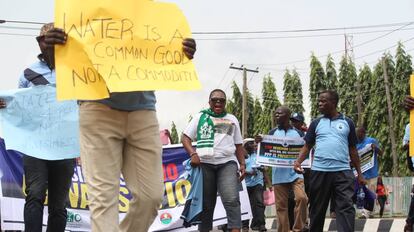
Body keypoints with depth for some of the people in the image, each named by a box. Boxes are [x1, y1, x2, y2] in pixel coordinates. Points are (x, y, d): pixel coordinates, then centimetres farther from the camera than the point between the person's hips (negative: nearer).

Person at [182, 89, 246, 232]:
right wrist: (193, 154, -10)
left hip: (227, 163, 0)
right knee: (206, 202, 4)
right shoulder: (200, 117, 14)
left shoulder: (232, 119, 20)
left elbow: (238, 145, 22)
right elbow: (185, 138, 7)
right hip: (204, 164, 0)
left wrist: (242, 164, 8)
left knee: (232, 200, -17)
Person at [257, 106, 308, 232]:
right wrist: (259, 142, -16)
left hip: (295, 172, -1)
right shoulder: (273, 132, 8)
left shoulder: (298, 133, 6)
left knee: (301, 198, -19)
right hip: (279, 175, 1)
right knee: (281, 205, 3)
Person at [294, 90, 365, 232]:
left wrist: (359, 173, 10)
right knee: (317, 208, 8)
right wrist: (298, 162, -10)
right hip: (319, 171, 1)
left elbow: (352, 149, 12)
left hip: (343, 171, -1)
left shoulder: (347, 123, 9)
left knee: (346, 207, -8)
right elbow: (307, 146, 9)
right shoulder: (316, 123, 10)